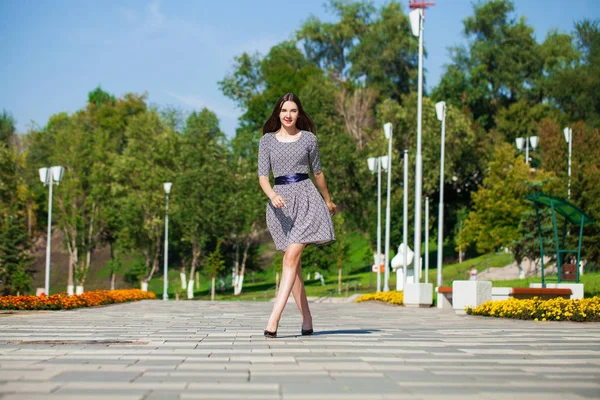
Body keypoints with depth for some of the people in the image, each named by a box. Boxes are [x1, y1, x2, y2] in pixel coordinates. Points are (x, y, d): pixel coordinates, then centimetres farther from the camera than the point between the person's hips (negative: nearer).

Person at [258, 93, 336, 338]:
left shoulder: (308, 139, 7)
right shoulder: (267, 140, 8)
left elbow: (317, 172, 19)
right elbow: (263, 175, 2)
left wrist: (328, 200, 29)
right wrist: (272, 195, -18)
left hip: (306, 197, -2)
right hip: (280, 201, 2)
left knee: (292, 256, -17)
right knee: (293, 263, 5)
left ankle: (274, 318, -24)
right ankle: (306, 319, 13)